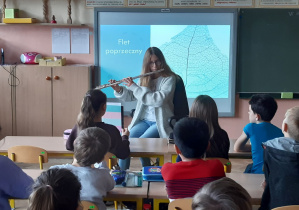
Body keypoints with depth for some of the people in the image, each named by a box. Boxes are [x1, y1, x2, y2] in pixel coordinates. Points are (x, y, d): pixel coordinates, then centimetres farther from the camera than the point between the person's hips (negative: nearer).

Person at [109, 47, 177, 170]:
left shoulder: (169, 78, -8)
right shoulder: (144, 78, 10)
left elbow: (159, 100, -23)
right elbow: (130, 96, 15)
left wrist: (134, 87, -20)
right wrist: (118, 89, -6)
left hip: (161, 122, -5)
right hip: (144, 120, 5)